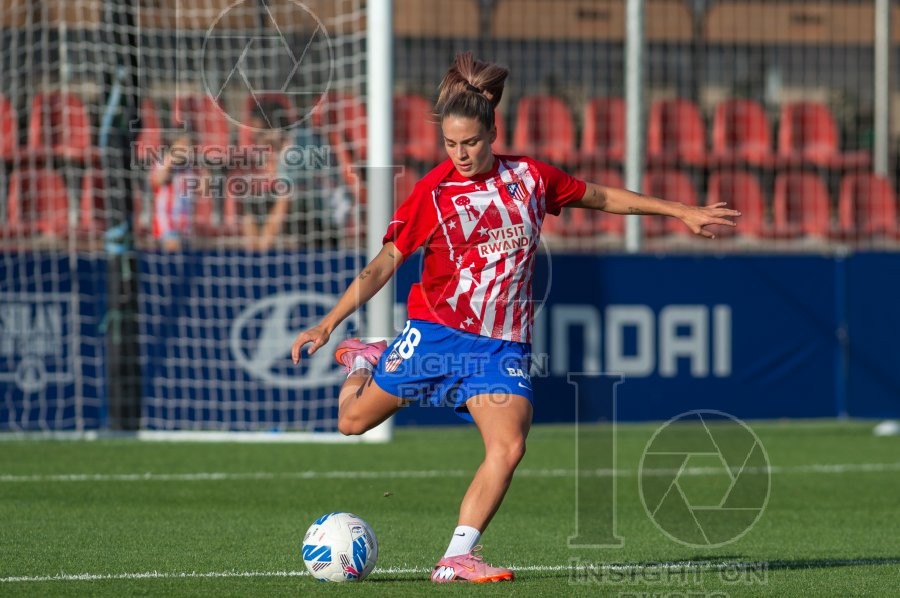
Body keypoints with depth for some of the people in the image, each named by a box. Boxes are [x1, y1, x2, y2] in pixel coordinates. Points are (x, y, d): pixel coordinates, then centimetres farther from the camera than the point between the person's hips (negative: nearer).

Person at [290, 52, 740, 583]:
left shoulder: (531, 177, 2)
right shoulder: (433, 191, -6)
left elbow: (603, 197, 16)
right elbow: (383, 265, -6)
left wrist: (683, 212, 18)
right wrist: (327, 325, -13)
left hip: (503, 344, 1)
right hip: (436, 331, -1)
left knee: (509, 446, -19)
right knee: (351, 421, 5)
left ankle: (458, 557, -15)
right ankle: (363, 361, 39)